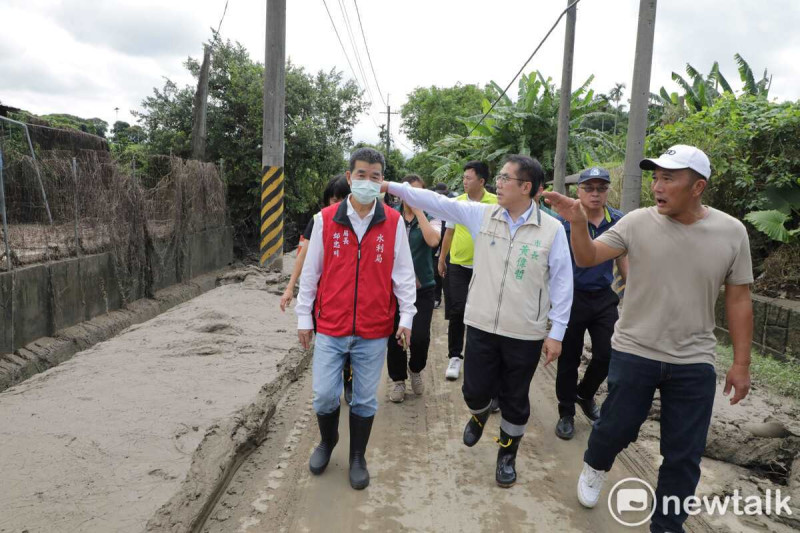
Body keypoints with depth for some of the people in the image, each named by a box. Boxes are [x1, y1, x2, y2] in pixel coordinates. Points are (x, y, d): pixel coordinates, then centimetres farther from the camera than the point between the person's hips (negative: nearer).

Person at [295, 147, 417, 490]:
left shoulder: (394, 223, -2)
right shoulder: (326, 220, -2)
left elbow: (403, 272, 2)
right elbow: (310, 271, 4)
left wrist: (406, 315, -3)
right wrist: (304, 317, 5)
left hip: (373, 331, 0)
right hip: (330, 328, 1)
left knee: (365, 399, 11)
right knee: (324, 395, 6)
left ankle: (357, 457, 33)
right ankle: (327, 441, 37)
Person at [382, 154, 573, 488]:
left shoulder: (552, 229, -8)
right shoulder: (481, 215, -1)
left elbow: (561, 283, -5)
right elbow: (436, 202, -2)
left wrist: (557, 332, -5)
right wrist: (391, 187, -7)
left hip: (526, 333, -2)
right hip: (481, 325, 2)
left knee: (515, 400, 13)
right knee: (475, 390, 12)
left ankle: (507, 454, 38)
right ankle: (479, 416, 49)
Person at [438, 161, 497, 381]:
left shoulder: (495, 203, -7)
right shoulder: (457, 202, 1)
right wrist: (441, 259, 14)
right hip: (457, 265, 2)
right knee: (456, 312, 2)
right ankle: (455, 357, 14)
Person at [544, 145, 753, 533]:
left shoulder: (731, 232, -4)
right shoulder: (637, 222, -8)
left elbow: (738, 299, 1)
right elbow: (587, 258, -10)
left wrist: (741, 363, 1)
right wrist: (578, 223, -30)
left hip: (694, 363, 2)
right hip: (634, 352, -1)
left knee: (683, 454, 11)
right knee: (616, 428, 10)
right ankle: (594, 466, 45)